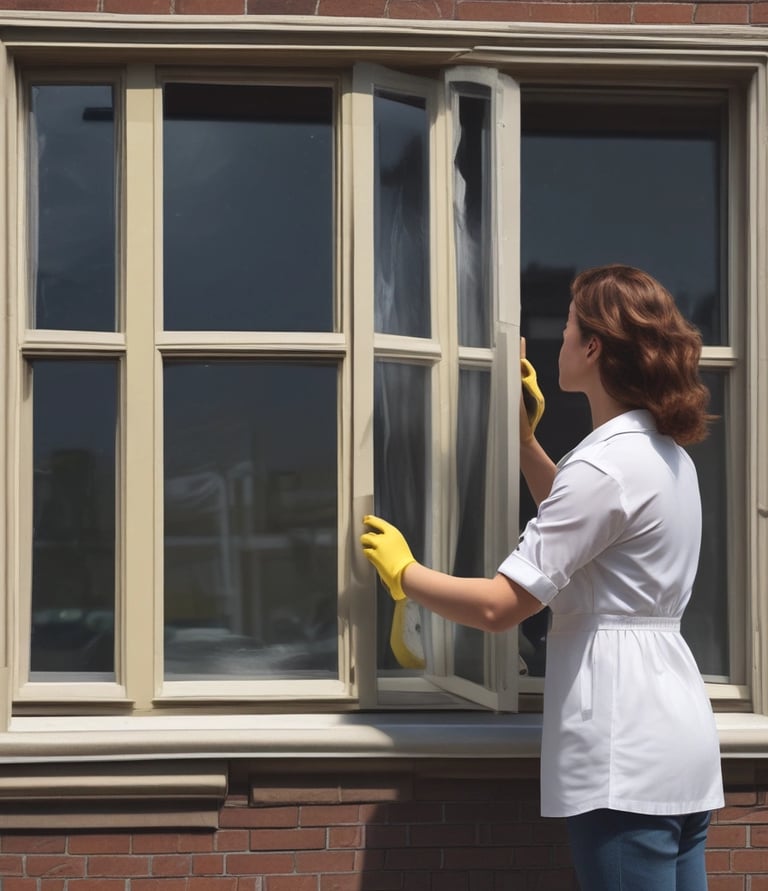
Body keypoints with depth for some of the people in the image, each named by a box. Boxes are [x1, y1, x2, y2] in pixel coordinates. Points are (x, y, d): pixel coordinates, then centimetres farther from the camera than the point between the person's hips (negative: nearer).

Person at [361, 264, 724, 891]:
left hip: (627, 756, -10)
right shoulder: (667, 453, 12)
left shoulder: (608, 463, -17)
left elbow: (498, 607, -18)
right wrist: (524, 436, 30)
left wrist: (402, 572, -3)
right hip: (676, 738, 10)